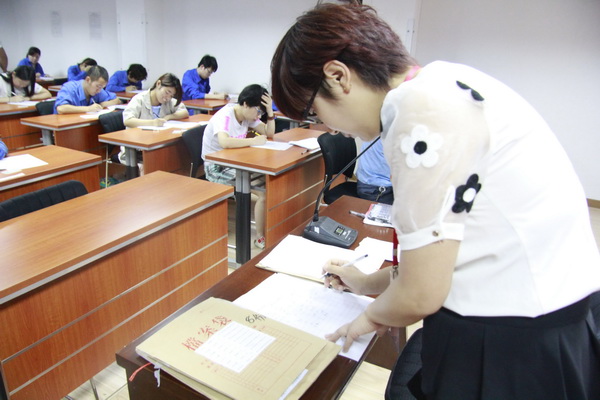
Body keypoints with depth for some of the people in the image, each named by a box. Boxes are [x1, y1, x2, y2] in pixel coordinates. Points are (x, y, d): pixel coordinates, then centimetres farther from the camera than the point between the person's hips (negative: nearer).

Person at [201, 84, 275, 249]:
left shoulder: (247, 115, 3)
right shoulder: (224, 116, -22)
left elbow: (269, 133, 6)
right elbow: (224, 142, -42)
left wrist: (270, 111, -9)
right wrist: (254, 141, -31)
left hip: (235, 163, 8)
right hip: (216, 168, -8)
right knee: (263, 193, -21)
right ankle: (261, 238, -7)